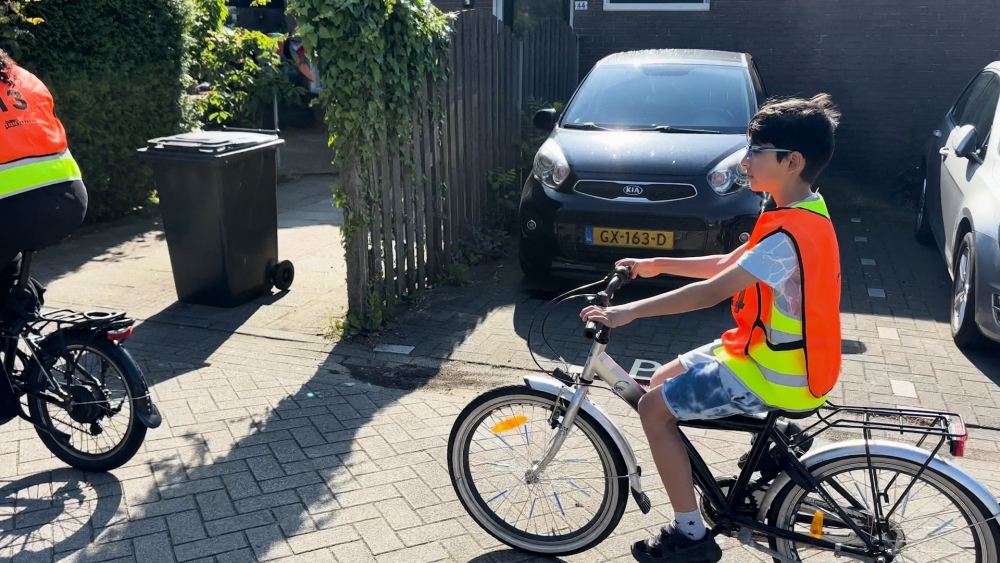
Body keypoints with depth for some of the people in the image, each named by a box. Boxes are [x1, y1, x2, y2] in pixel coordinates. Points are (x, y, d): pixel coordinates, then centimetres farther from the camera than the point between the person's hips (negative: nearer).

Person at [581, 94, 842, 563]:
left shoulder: (790, 233, -26)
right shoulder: (800, 214, 7)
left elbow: (712, 291, -30)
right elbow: (726, 265, 14)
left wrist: (629, 312, -27)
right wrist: (657, 265, 10)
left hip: (774, 374, -10)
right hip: (772, 349, 10)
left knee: (654, 408, -7)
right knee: (663, 381, 16)